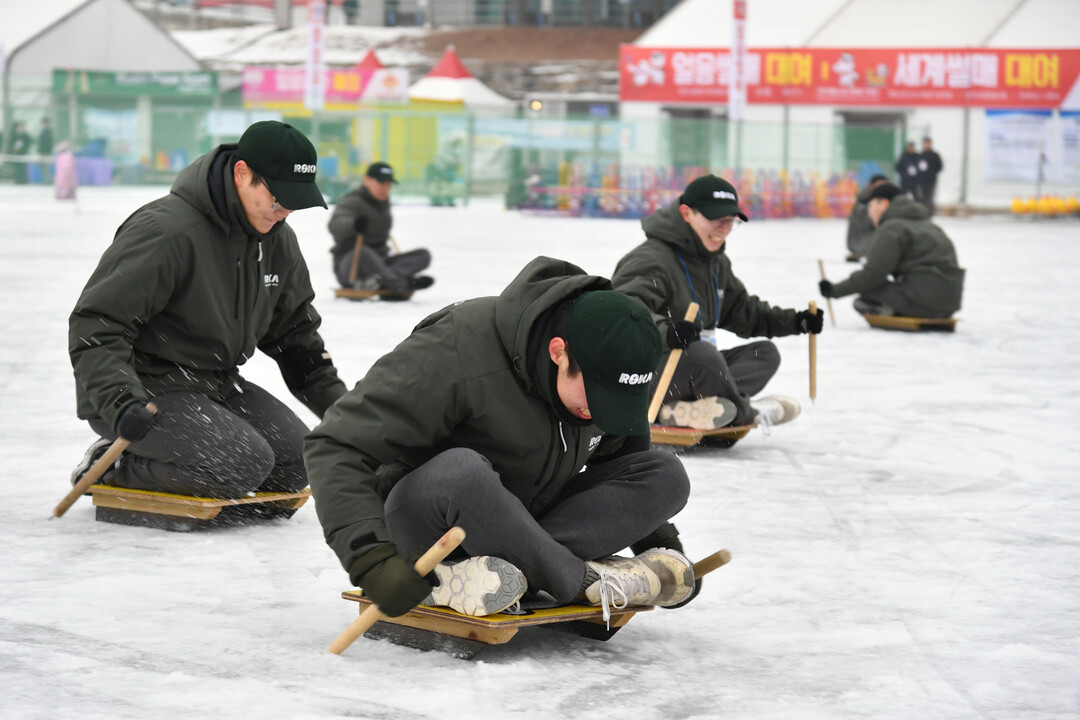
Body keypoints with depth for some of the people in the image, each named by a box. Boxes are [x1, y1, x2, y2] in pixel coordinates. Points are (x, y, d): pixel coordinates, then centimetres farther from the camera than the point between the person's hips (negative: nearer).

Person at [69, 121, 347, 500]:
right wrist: (121, 400, -37)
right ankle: (114, 470, -6)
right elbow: (96, 325, -24)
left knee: (295, 461, -5)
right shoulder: (165, 230, -23)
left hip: (218, 384, 9)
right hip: (149, 388, -9)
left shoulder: (278, 241, 4)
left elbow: (295, 333, 18)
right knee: (244, 463, -24)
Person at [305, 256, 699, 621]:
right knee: (460, 471, -41)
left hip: (527, 522, 6)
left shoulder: (610, 376, -6)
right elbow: (337, 447, -29)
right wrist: (371, 558, -39)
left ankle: (513, 569, -30)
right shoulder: (457, 351, -27)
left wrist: (662, 542, 6)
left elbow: (631, 464, 16)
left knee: (667, 474, -15)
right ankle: (583, 581, -27)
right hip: (428, 523, -6)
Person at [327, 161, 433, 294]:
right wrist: (353, 224, -53)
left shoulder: (383, 202, 12)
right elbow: (335, 227, -35)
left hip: (378, 265, 8)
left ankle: (378, 280, -37)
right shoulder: (352, 202, -13)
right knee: (362, 252, -41)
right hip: (350, 267, -8)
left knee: (424, 255, -12)